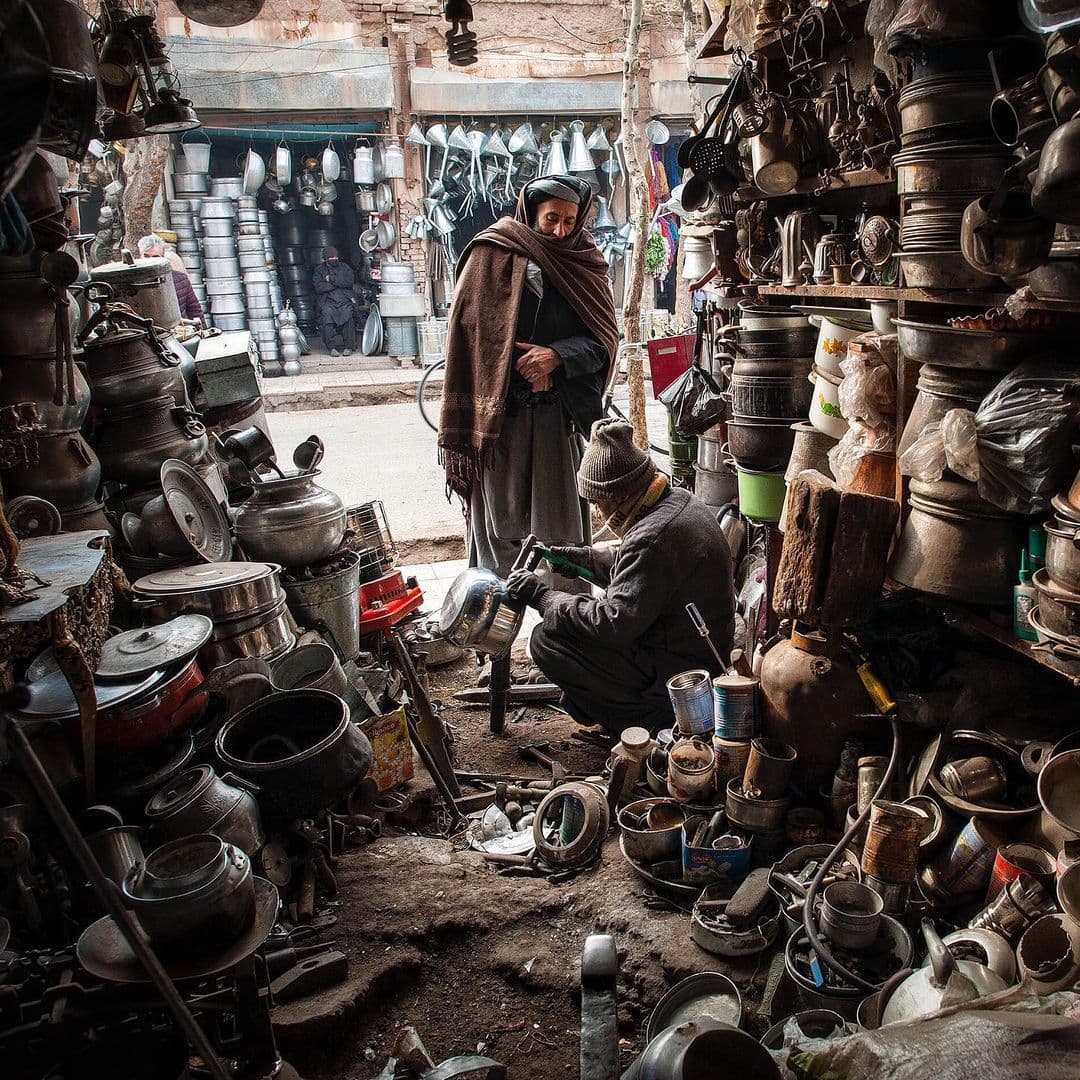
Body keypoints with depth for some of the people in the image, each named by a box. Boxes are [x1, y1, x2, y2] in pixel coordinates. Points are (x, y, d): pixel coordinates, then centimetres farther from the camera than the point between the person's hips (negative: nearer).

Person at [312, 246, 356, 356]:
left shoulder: (345, 267, 18)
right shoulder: (319, 270, 15)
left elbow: (350, 282, 0)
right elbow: (319, 287, -2)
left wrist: (332, 279, -5)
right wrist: (340, 283, -1)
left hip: (345, 300, 0)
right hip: (328, 301, 0)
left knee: (348, 314, -31)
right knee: (327, 314, -31)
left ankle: (348, 347, -27)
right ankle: (332, 347, -29)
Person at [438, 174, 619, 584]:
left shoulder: (585, 263, 11)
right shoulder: (493, 254, 2)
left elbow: (605, 338, 4)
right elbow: (470, 328, -2)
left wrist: (557, 357, -14)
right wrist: (524, 369, -8)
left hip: (562, 413, 3)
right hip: (500, 409, -2)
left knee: (562, 517, 4)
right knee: (501, 518, 2)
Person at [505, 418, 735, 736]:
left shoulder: (652, 537, -28)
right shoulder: (678, 499, 3)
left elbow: (614, 624, -28)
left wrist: (541, 596, -19)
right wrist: (575, 557, 13)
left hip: (679, 671, -10)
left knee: (547, 640, -12)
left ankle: (643, 721, -1)